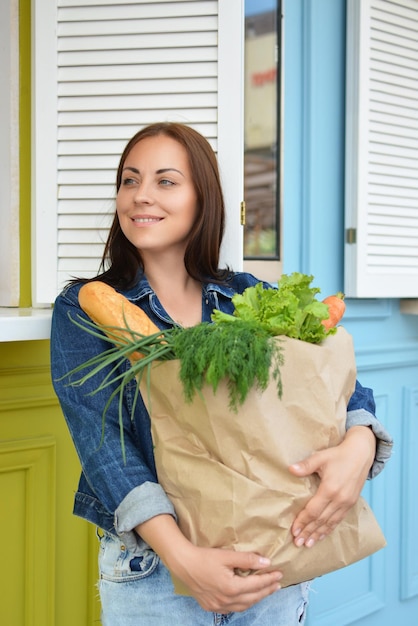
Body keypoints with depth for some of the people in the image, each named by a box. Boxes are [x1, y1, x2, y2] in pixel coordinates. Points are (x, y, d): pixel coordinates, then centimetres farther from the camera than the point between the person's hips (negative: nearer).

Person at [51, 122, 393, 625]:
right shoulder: (84, 309, -3)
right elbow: (101, 438, -15)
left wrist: (358, 445, -26)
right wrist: (181, 558, -28)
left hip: (269, 563, 3)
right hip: (151, 573, -2)